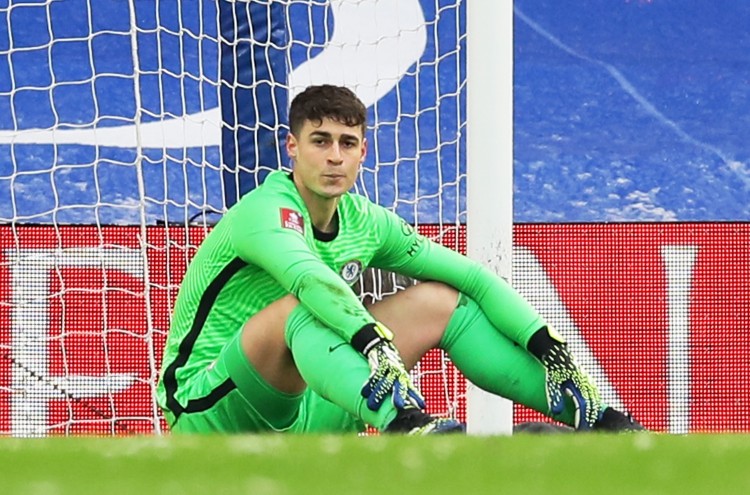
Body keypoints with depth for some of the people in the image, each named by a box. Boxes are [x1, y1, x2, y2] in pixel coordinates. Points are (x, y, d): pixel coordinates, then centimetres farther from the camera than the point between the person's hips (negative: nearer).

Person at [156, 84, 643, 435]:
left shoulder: (366, 224, 6)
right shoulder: (266, 212, -18)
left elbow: (473, 276, 5)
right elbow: (307, 277, -40)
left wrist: (546, 344, -7)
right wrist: (372, 338, -54)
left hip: (303, 414, 8)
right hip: (209, 408, -8)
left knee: (441, 300, 3)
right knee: (301, 309, -37)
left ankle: (593, 417, -2)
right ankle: (412, 429, -62)